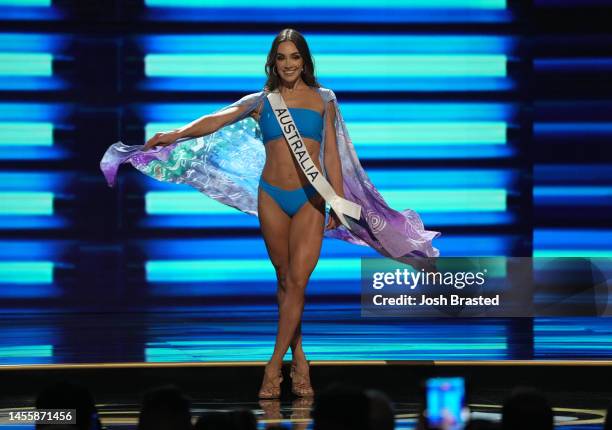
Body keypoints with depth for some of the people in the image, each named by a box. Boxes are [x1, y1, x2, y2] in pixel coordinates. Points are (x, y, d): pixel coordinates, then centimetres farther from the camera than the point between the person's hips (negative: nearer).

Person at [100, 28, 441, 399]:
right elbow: (216, 121, -4)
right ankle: (299, 361, 15)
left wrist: (339, 202, 3)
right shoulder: (262, 101, 6)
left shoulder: (323, 100, 6)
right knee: (285, 280, 7)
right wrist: (175, 135, -19)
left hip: (310, 200, -1)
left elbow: (332, 154, 7)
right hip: (271, 197, 1)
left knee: (297, 281, -11)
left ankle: (275, 365, -8)